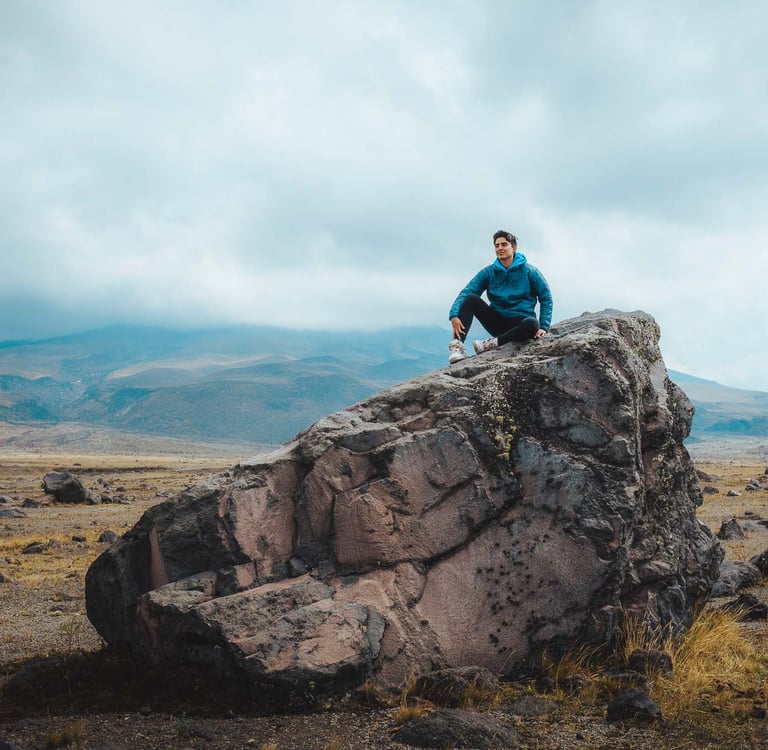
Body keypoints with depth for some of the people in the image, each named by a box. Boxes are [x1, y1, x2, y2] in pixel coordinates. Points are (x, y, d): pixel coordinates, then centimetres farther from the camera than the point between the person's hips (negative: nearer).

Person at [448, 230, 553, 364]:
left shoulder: (529, 271, -2)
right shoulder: (488, 272, 3)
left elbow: (546, 298, 0)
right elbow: (465, 292, -9)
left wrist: (543, 327, -12)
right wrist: (454, 315, -27)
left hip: (519, 324, -2)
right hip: (496, 321, 2)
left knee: (533, 324, -38)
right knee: (471, 298, -20)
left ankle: (492, 343, -24)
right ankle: (457, 344, -33)